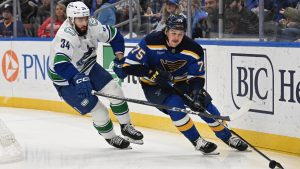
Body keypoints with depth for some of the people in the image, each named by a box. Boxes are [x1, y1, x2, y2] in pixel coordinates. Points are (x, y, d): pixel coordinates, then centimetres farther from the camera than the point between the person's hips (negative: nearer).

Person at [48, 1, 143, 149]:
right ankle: (110, 138, 19)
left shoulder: (92, 25, -16)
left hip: (87, 67, 6)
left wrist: (119, 54, -7)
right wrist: (78, 79, -60)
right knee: (97, 110, -8)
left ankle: (126, 127, 16)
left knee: (114, 90, -3)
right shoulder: (65, 36, -36)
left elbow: (113, 34, 3)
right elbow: (60, 64, -50)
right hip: (65, 79, -6)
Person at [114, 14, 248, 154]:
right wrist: (154, 74, -34)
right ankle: (197, 141, -13)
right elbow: (129, 65, -25)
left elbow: (197, 76, -12)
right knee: (175, 104, -29)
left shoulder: (193, 49, -18)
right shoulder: (151, 42, -27)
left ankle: (227, 137, 14)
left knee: (204, 104, -8)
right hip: (154, 86, -3)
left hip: (180, 82, 3)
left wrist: (197, 92, -32)